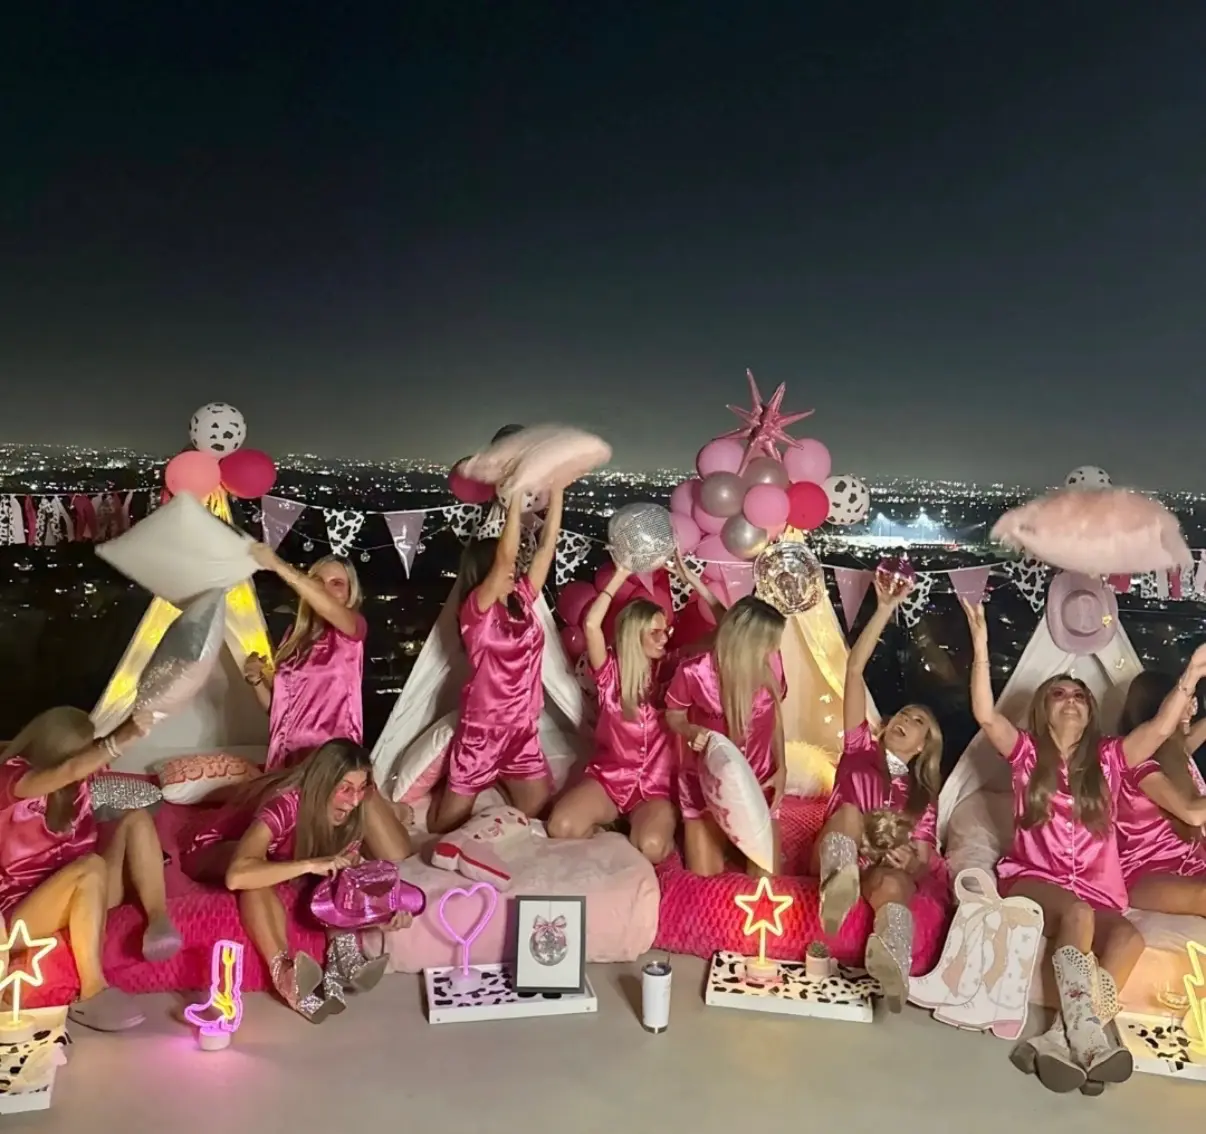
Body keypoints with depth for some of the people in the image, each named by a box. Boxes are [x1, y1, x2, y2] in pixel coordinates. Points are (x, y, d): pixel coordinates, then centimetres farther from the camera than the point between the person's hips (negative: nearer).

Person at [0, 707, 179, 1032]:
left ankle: (158, 921, -28)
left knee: (137, 819, -12)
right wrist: (123, 739, -44)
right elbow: (68, 771, -34)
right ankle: (91, 994, -32)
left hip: (77, 892, 7)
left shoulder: (74, 778, 6)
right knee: (91, 866, -37)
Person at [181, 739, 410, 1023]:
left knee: (336, 872, -20)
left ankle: (342, 962, -27)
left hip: (274, 854, 6)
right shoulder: (284, 806, -40)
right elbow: (237, 876, -53)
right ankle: (284, 975, -46)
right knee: (259, 878, -39)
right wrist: (310, 865, -53)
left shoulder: (345, 817, -20)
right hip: (213, 852, -6)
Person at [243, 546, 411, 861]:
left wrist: (278, 565, -29)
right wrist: (257, 681, -2)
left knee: (396, 856, -13)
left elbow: (331, 609, -26)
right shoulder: (294, 637, 15)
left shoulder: (352, 628, 0)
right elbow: (276, 706, 18)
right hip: (289, 758, 6)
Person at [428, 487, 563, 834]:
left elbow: (546, 547, -3)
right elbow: (505, 556, -27)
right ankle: (443, 791, 41)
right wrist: (517, 493, -26)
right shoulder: (475, 609, -13)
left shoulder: (523, 601, 4)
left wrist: (556, 491, -7)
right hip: (483, 728, -5)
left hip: (523, 729, 5)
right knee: (446, 827, 8)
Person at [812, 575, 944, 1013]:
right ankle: (838, 886, -65)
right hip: (837, 858, 0)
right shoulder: (861, 750, 18)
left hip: (888, 870, 0)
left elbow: (925, 861, 8)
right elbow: (854, 670, 9)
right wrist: (886, 608, 5)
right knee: (850, 811, -33)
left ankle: (893, 968, -68)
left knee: (892, 885, -37)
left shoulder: (923, 797, 20)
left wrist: (910, 861, -19)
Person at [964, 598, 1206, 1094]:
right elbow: (985, 715, -8)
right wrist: (981, 647, -17)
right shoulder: (1027, 752, 8)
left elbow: (1160, 728, 3)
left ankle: (1062, 1039, -42)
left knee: (1128, 937, -32)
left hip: (1096, 891, 2)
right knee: (1077, 915, -36)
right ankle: (1087, 1033, -44)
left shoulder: (1108, 758, 15)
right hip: (1032, 880, -2)